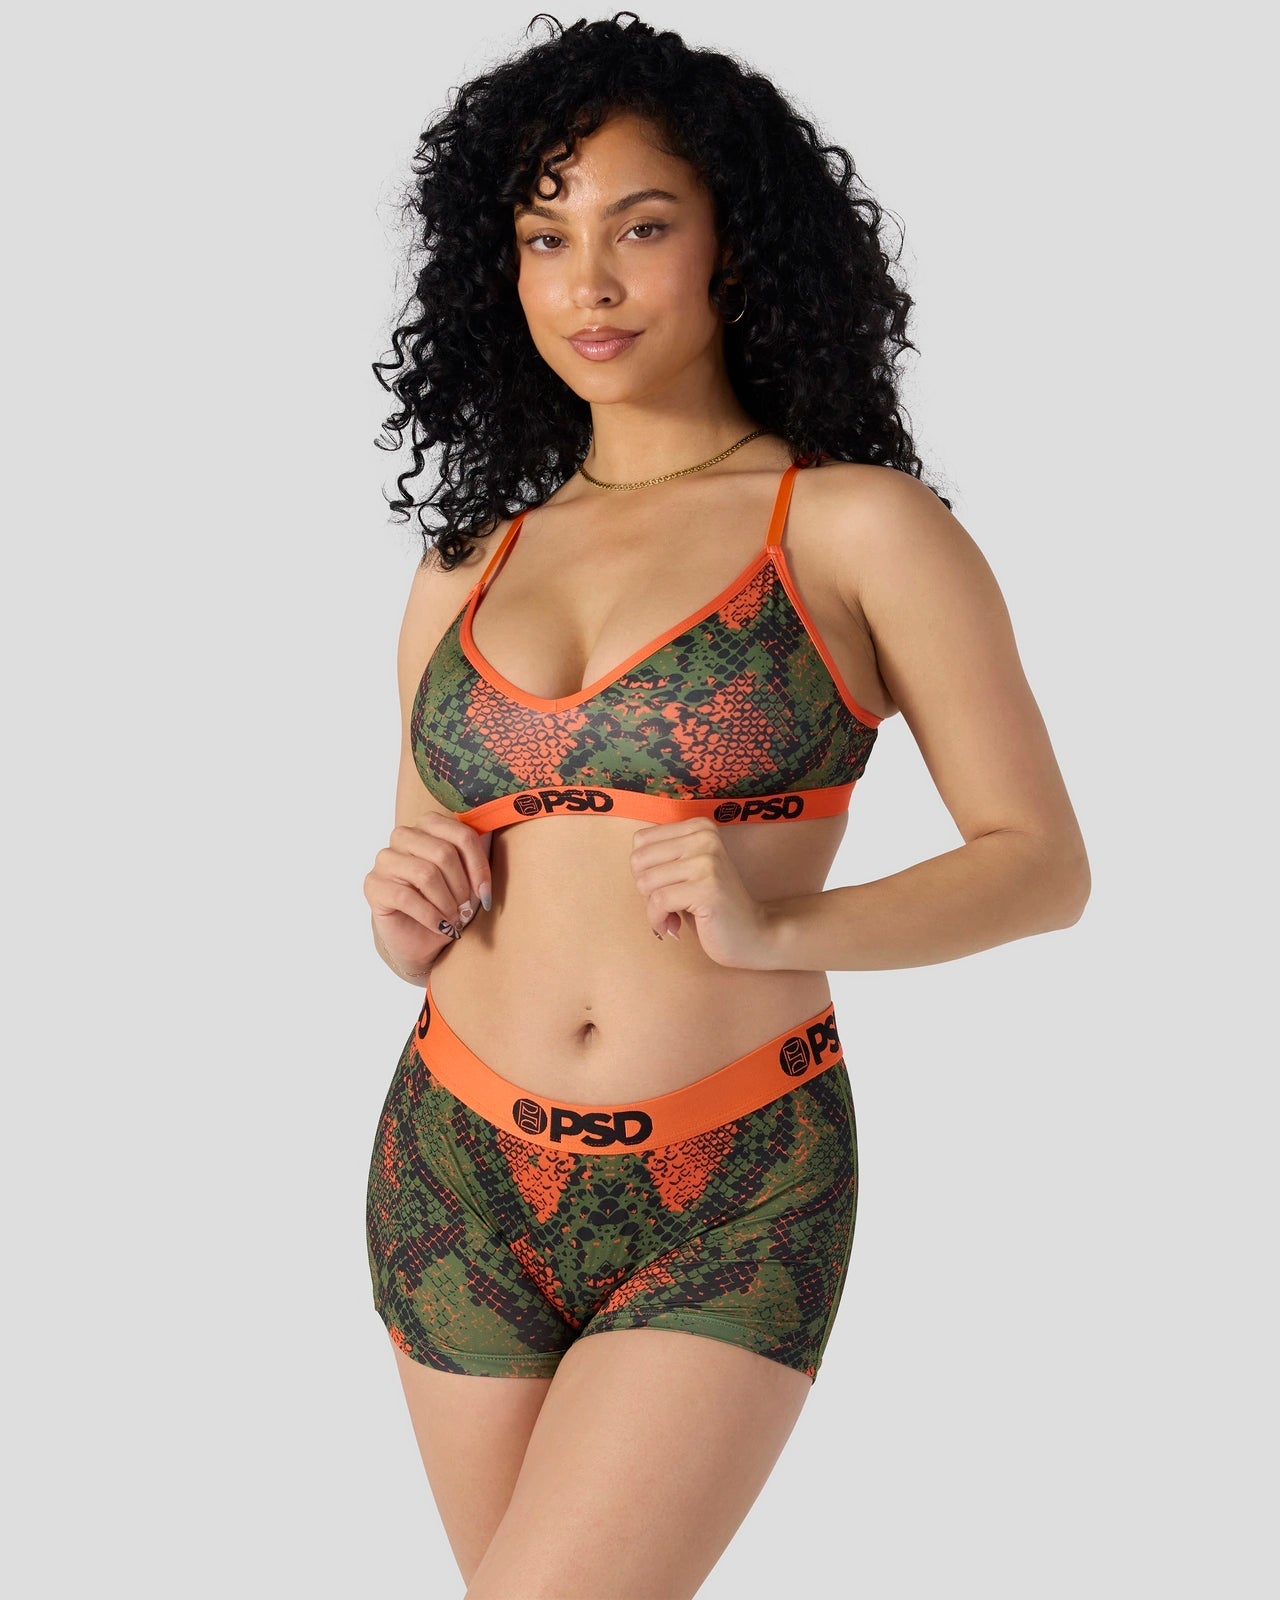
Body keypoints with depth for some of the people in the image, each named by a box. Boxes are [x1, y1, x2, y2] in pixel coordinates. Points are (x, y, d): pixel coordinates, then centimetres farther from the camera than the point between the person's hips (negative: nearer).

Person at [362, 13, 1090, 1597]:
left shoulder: (859, 527, -4)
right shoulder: (467, 564, 9)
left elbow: (1043, 862, -4)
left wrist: (779, 927, -19)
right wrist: (406, 919, -5)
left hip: (724, 1209, -4)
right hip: (456, 1175, 5)